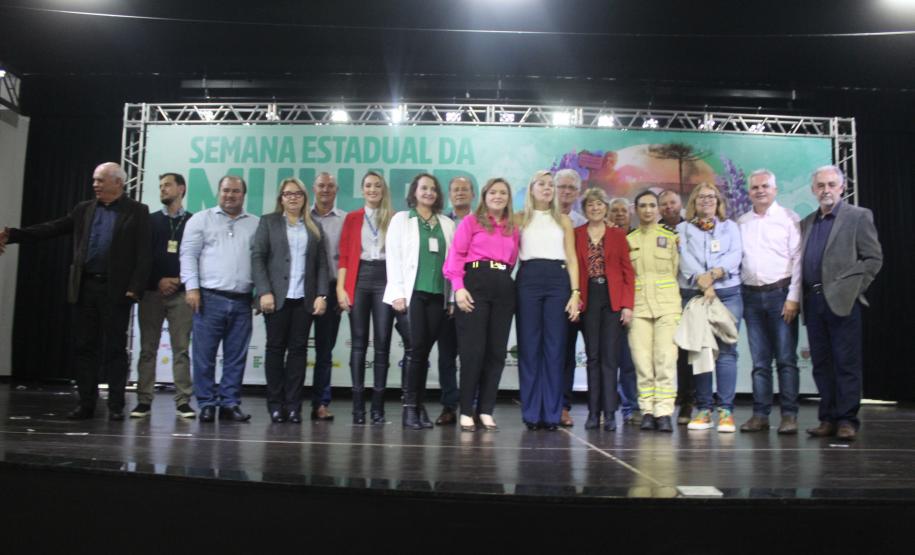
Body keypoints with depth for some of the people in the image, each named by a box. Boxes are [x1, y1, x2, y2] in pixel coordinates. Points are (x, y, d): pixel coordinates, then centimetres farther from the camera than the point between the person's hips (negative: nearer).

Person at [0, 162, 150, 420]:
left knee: (115, 349, 2)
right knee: (84, 347, 7)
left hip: (116, 290, -5)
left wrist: (135, 288, -15)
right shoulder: (84, 209, 14)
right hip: (85, 287, 5)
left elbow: (143, 253, -7)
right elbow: (52, 228, 10)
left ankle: (116, 405, 9)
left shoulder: (137, 211, -1)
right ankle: (86, 403, 16)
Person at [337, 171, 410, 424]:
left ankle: (378, 406, 4)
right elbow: (344, 255, 6)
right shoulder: (352, 218, 11)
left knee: (382, 343, -1)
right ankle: (358, 405, 4)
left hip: (385, 281, 0)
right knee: (359, 343, 0)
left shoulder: (394, 220, 9)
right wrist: (340, 288, -4)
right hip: (358, 280, 1)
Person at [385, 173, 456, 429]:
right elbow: (393, 257, 1)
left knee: (425, 350, 2)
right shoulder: (401, 219, 9)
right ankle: (410, 406, -2)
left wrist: (453, 296, 4)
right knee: (417, 348, -10)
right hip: (412, 293, -3)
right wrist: (397, 293, -8)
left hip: (438, 295, 3)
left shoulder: (447, 224, 17)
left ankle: (419, 404, 10)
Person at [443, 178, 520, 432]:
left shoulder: (513, 228, 19)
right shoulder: (470, 222, 7)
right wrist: (458, 287, -13)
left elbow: (513, 260, 18)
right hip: (475, 283, -4)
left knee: (497, 350, 3)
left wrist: (505, 277, 2)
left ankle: (486, 409, 12)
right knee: (473, 349, -6)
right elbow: (456, 255, -2)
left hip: (504, 287, 4)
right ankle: (466, 411, 3)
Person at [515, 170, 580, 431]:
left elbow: (571, 258, 9)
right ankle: (532, 413, 5)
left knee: (554, 347, -1)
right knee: (529, 346, -1)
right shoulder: (520, 219, 12)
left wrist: (575, 292, -1)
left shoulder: (563, 220, 15)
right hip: (528, 280, -1)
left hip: (558, 280, 1)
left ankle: (552, 413, 5)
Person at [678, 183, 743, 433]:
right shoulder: (683, 229, 14)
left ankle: (726, 410, -7)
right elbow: (685, 259, -1)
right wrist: (702, 283, -14)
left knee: (726, 351, -7)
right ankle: (703, 409, 3)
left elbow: (735, 255, 2)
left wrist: (714, 274, -14)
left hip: (728, 294, 0)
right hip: (694, 295, 0)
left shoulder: (730, 227, 18)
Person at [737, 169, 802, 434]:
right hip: (752, 295, 3)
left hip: (780, 293, -3)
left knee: (786, 358, -3)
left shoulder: (788, 219, 1)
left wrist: (793, 297, -10)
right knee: (759, 360, 7)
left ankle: (789, 415, 3)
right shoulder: (740, 223, 13)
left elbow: (798, 259, -4)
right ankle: (760, 414, 11)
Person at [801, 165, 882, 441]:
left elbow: (873, 258, -3)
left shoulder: (859, 216, 3)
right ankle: (828, 419, 15)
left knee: (846, 364, -2)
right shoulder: (807, 223, 18)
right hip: (813, 302, 5)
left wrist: (849, 289, -10)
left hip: (842, 302, -5)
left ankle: (847, 420, 6)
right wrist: (802, 297, 5)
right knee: (821, 365, 8)